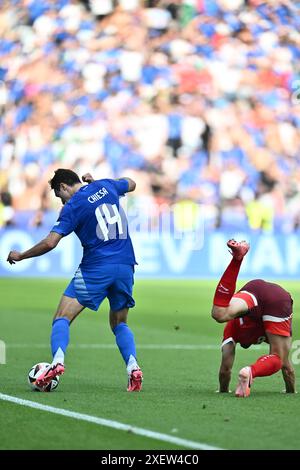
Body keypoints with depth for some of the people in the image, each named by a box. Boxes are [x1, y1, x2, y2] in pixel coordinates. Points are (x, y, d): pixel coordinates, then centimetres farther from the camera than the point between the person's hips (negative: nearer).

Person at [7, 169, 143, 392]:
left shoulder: (73, 206, -3)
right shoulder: (105, 186, 12)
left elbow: (50, 242, -10)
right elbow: (131, 184, 34)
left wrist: (20, 256, 4)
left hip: (96, 267, -5)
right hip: (125, 266, 5)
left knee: (62, 317, -1)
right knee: (119, 323, 18)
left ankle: (58, 361, -26)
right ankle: (133, 367, -5)